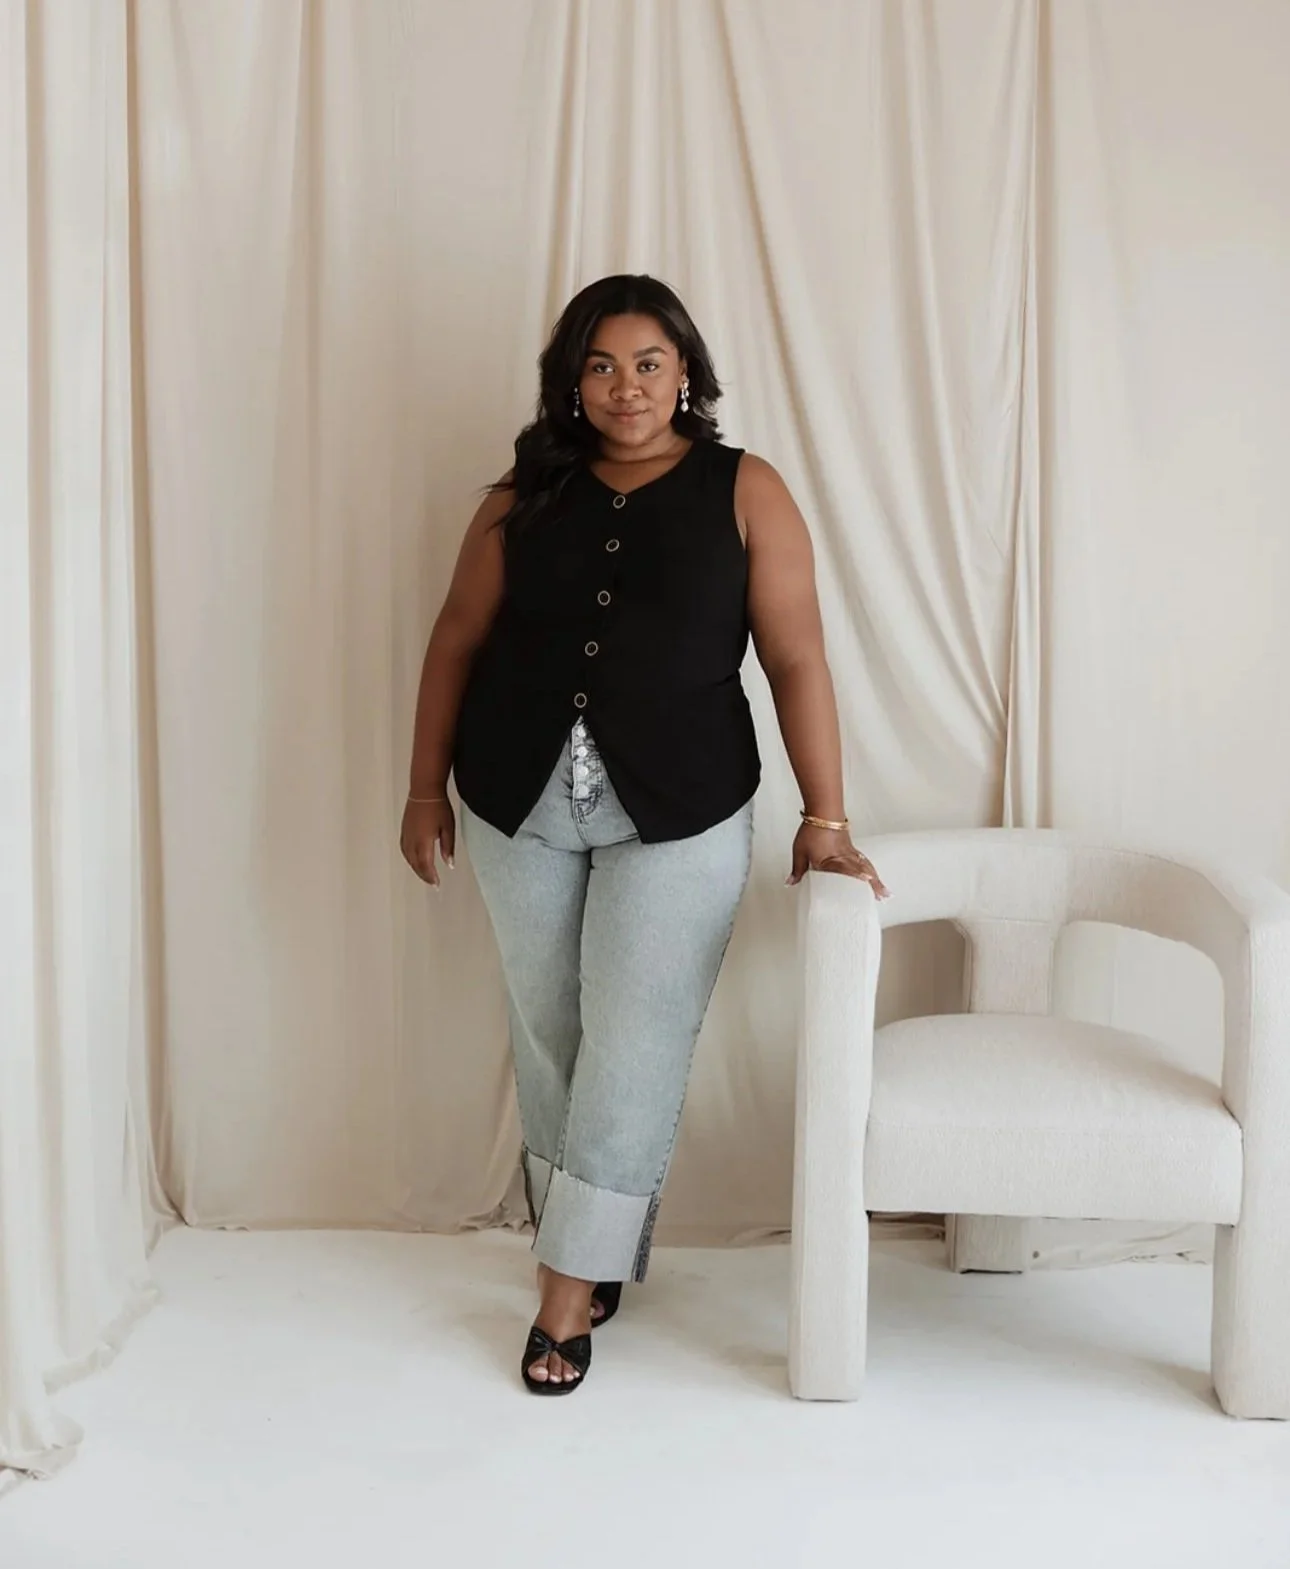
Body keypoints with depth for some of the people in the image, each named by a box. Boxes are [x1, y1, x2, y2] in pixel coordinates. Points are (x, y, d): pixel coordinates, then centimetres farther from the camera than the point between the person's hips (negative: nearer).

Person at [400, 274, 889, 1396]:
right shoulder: (525, 500, 5)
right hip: (520, 806, 3)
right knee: (549, 1034, 11)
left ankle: (570, 1290, 9)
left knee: (634, 1048, -2)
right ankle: (592, 1252, 29)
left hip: (679, 813, -3)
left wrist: (824, 819, -8)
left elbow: (797, 660, -5)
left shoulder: (745, 493, -2)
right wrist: (428, 789, 9)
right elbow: (457, 644, 10)